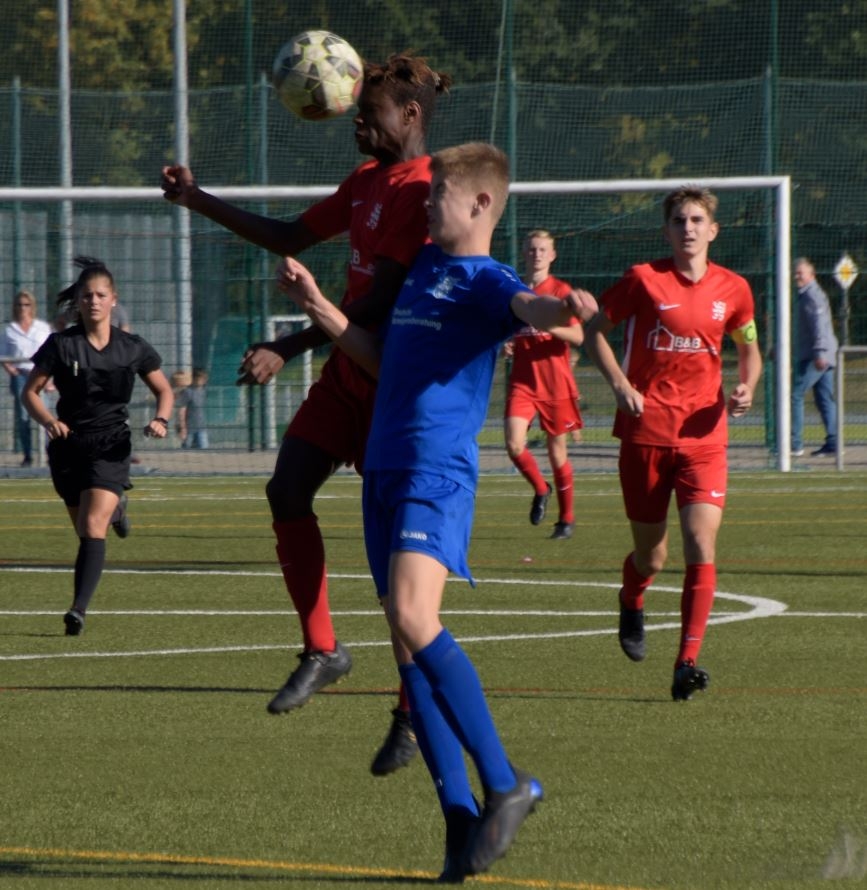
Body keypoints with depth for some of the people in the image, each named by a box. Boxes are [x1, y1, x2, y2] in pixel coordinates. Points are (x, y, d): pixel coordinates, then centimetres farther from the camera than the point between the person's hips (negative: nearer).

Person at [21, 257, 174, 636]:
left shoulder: (133, 348, -3)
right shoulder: (61, 345, -6)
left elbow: (164, 390, 10)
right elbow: (30, 391, -2)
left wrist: (161, 420, -10)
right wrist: (48, 421, -21)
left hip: (110, 447, -2)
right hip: (68, 445, 2)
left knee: (93, 528, -19)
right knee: (84, 529, 17)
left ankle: (79, 609, -24)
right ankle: (113, 508, 55)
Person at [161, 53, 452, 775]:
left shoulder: (420, 191, -19)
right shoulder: (368, 181, 12)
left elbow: (380, 301, -24)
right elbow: (292, 238, 24)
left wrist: (288, 350, -26)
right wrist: (200, 201, 19)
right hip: (349, 368, 9)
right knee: (288, 489, -1)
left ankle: (414, 714, 1)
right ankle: (321, 650, 11)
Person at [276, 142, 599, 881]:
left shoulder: (483, 280, -5)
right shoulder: (421, 266, 21)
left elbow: (526, 307, -28)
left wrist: (560, 310, -51)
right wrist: (317, 307, 27)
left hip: (437, 474, -9)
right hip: (385, 472, 9)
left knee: (413, 619, -25)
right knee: (407, 642, 3)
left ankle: (505, 785, -16)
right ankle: (461, 817, 5)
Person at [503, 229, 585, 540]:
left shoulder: (561, 291, -1)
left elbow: (578, 337, -9)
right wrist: (505, 345, -1)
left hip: (556, 382, -2)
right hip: (522, 381, 2)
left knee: (557, 450, 4)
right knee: (514, 445, -16)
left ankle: (567, 518, 18)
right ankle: (540, 489, 13)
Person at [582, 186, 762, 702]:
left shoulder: (733, 290, 4)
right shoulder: (645, 280, -4)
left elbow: (749, 348, 20)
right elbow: (595, 332, 5)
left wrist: (746, 388, -1)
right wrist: (620, 385, -9)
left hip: (704, 435, 1)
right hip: (646, 432, -1)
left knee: (702, 547, -16)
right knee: (651, 558, 8)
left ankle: (688, 663, -13)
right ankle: (632, 606, 44)